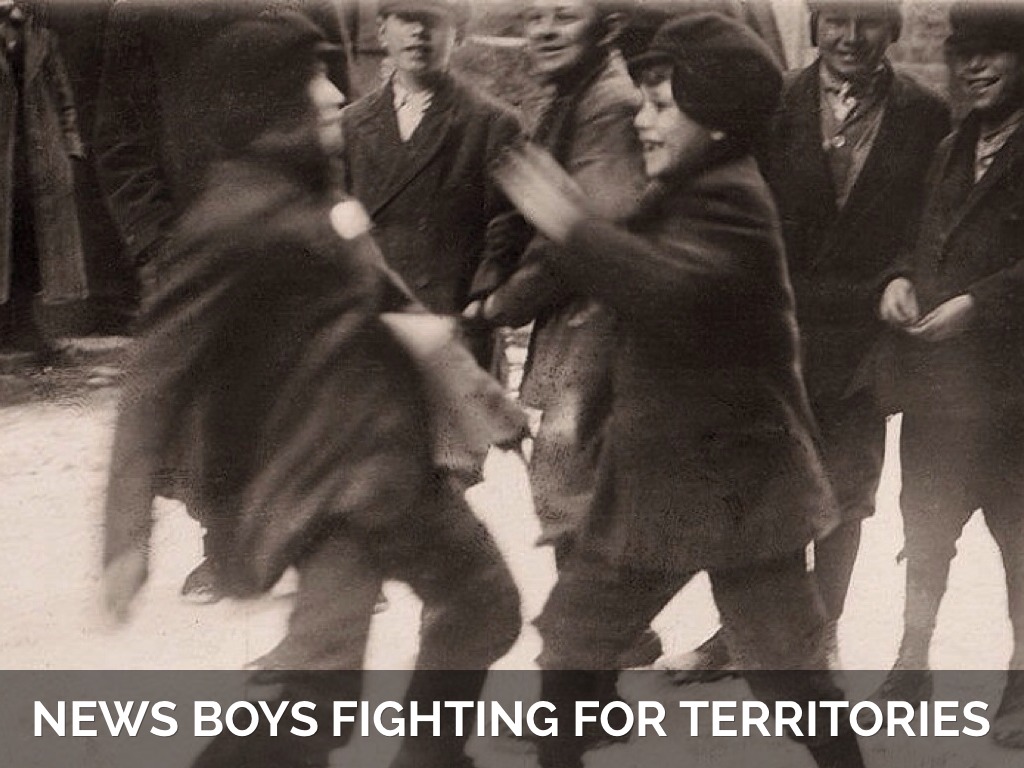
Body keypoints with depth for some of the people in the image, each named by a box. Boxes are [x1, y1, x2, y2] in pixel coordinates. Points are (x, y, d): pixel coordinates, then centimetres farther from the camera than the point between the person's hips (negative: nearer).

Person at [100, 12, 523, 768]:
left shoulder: (317, 194, 8)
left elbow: (386, 302, 21)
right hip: (330, 486, -10)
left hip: (402, 461, 10)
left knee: (487, 605, 25)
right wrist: (131, 532, -25)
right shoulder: (233, 223, -20)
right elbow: (158, 380, -22)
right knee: (317, 692, -22)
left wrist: (477, 388, 26)